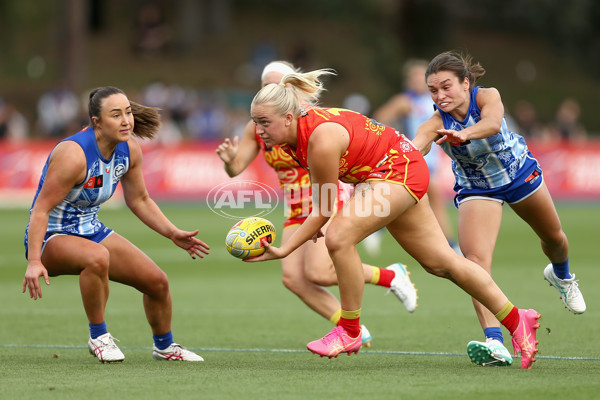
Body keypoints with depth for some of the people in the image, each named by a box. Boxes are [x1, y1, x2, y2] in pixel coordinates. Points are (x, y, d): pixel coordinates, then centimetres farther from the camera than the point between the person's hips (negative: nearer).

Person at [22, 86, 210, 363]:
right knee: (97, 257, -40)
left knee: (157, 281, 4)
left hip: (90, 230, 8)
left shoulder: (129, 149, -5)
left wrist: (173, 233, 3)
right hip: (51, 237, -8)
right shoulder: (74, 154, -29)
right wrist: (34, 262, -37)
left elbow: (139, 201, 11)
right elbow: (41, 209, -29)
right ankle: (98, 337, -19)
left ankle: (164, 346, 32)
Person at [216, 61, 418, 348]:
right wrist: (229, 160, -18)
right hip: (297, 212, 6)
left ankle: (391, 276, 0)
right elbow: (235, 170, 5)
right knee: (292, 278, -13)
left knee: (317, 272, -23)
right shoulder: (257, 127, 3)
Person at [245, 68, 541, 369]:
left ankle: (349, 332, -8)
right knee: (441, 262, 13)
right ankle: (515, 319, 22)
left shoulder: (321, 139, -33)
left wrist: (283, 250, -24)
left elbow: (323, 212, -24)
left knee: (338, 238, -25)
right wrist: (314, 223, 6)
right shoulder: (294, 130, -8)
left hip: (399, 169, -10)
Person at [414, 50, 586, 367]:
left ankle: (560, 275, 61)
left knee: (554, 237, 23)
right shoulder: (436, 124, -27)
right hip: (475, 188, -1)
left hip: (519, 172, 1)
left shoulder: (486, 96, -29)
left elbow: (492, 123, -52)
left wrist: (464, 134, -73)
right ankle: (494, 343, -34)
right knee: (475, 259, -24)